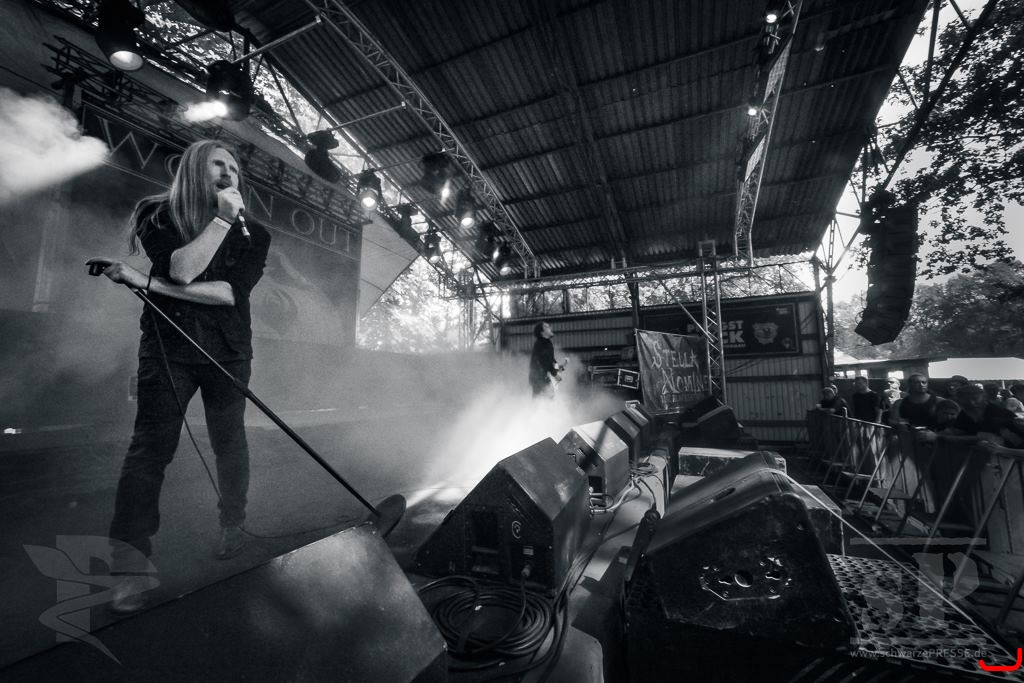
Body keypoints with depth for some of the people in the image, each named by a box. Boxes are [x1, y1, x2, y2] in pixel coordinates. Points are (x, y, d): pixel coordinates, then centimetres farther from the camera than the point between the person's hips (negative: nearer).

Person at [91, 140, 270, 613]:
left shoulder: (253, 234, 6)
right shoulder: (160, 216, 5)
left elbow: (233, 290, -9)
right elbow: (182, 269, -15)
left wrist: (149, 283, -12)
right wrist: (221, 219, -15)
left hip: (228, 351, 1)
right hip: (167, 346, -1)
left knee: (229, 442, 9)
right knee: (150, 446, -5)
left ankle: (232, 528, 29)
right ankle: (126, 569, 3)